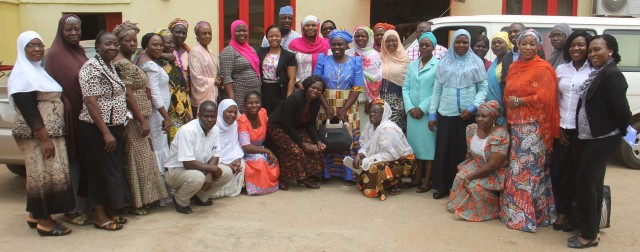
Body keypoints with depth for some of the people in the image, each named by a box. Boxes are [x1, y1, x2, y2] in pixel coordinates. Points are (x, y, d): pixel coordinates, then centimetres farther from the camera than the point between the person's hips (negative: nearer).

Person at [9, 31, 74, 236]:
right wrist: (44, 138, -22)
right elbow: (28, 110, -19)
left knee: (45, 174, 14)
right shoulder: (23, 74, -13)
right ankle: (44, 222, 4)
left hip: (51, 132, 9)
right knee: (44, 174, -5)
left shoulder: (39, 70, 15)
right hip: (36, 135, -9)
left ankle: (35, 215, 25)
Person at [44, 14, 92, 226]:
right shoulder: (55, 55, -11)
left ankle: (86, 204, 28)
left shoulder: (80, 52, 13)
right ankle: (73, 210, 10)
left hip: (85, 114, 8)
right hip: (69, 115, -8)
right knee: (73, 161, -1)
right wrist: (66, 109, -20)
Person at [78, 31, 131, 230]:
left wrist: (116, 130, 16)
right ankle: (100, 217, 11)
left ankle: (110, 212, 25)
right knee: (101, 172, 0)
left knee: (114, 171, 14)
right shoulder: (92, 67, -15)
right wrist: (106, 132, -22)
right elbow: (91, 102, -20)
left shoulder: (112, 67, 12)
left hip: (114, 128, 9)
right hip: (97, 130, -9)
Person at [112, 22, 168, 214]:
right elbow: (128, 95, -20)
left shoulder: (126, 62, 15)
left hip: (134, 118, 10)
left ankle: (137, 199, 22)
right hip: (133, 118, -10)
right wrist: (142, 121, -20)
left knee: (135, 158, 14)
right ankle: (135, 202, 6)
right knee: (136, 158, -3)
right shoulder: (124, 63, -15)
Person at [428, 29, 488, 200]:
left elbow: (483, 88, 2)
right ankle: (443, 186, 16)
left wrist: (472, 107, -12)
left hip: (467, 115, -2)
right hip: (445, 114, 2)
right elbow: (437, 90, 8)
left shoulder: (476, 62, 4)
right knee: (443, 151, 4)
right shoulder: (444, 62, 9)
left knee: (464, 151, 4)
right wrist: (432, 113, 4)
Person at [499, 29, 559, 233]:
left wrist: (518, 101, -11)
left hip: (533, 127, -7)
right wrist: (509, 119, 11)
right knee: (517, 168, 11)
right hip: (516, 125, 7)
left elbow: (544, 98, -16)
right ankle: (514, 210, 18)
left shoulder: (543, 69, -8)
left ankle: (526, 215, 1)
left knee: (528, 169, -6)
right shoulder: (514, 67, 14)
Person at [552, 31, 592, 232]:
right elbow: (554, 100, 8)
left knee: (578, 172, 2)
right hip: (562, 128, 3)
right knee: (562, 170, 6)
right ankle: (562, 213, 17)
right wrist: (557, 127, 2)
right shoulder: (560, 69, 8)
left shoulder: (594, 71, -2)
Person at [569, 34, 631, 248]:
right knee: (594, 184, 15)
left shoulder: (612, 75, -18)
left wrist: (620, 132, -7)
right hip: (591, 138, 9)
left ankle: (589, 235, 7)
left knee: (584, 185, -5)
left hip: (602, 140, -9)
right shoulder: (597, 74, 10)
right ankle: (592, 229, 25)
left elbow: (622, 110, -23)